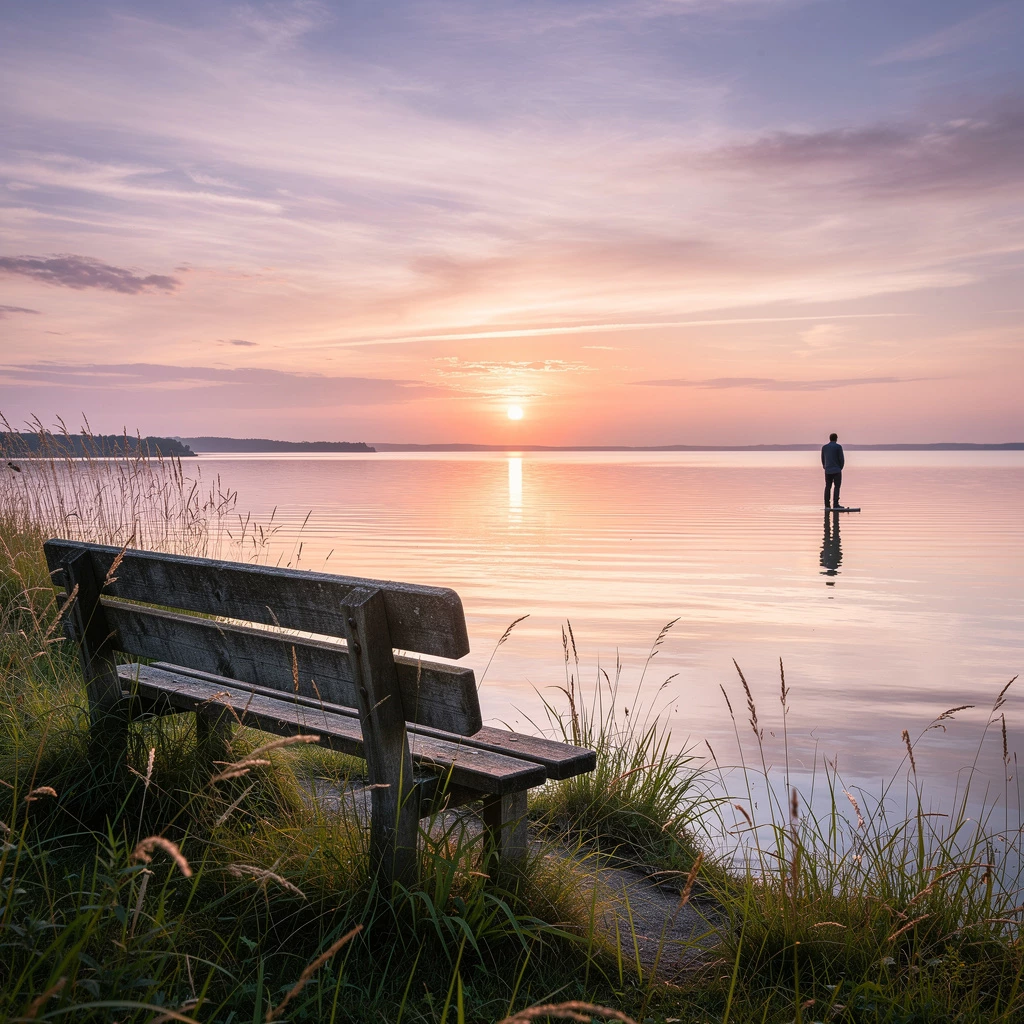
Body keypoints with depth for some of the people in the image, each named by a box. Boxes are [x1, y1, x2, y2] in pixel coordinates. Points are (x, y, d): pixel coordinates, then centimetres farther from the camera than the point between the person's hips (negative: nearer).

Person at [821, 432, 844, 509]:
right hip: (837, 470, -4)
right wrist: (841, 468, 9)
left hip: (828, 471, 4)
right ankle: (835, 504, -12)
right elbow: (842, 459, -8)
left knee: (828, 487, 8)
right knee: (836, 487, -3)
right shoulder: (838, 447, -7)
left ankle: (827, 505, 5)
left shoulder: (824, 447, 6)